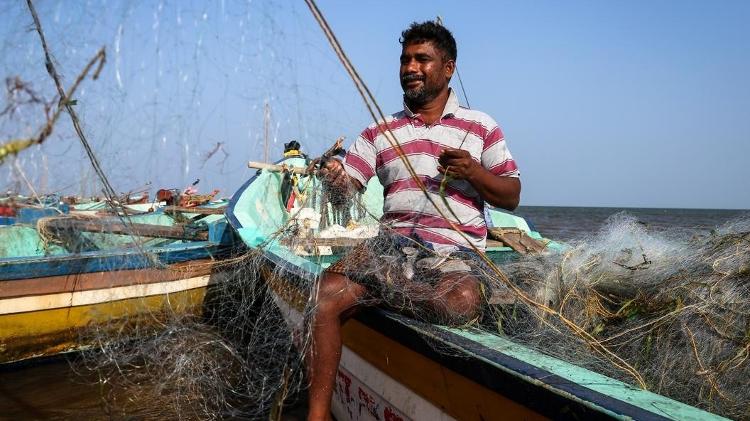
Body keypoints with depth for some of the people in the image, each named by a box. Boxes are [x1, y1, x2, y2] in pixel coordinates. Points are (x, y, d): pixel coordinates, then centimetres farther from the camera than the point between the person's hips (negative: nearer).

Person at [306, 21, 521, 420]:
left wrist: (473, 172, -11)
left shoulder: (481, 127, 10)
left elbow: (511, 197, 9)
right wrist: (333, 177, -22)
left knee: (462, 301, -36)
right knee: (325, 294, -22)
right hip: (390, 244, 2)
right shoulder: (379, 132, 15)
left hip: (453, 253, -2)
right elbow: (347, 184, 3)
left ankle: (376, 296, -8)